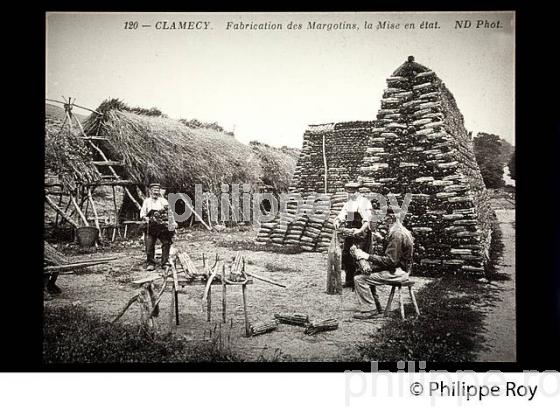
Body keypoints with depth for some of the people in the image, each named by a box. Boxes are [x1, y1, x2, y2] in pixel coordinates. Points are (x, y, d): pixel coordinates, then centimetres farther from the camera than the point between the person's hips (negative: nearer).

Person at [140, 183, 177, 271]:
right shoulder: (147, 201, 10)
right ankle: (150, 263, 7)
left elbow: (170, 213, 14)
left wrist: (173, 223, 3)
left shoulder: (163, 201, 12)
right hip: (151, 227, -1)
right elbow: (142, 214, 10)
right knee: (150, 245, -4)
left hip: (163, 227, 1)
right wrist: (147, 218, -11)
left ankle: (165, 262, 2)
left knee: (166, 243, -6)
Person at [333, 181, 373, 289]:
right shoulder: (348, 203, 14)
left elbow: (367, 221, -17)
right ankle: (349, 281, 21)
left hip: (362, 235, -7)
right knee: (345, 256, 8)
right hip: (349, 234, 7)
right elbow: (341, 216, 10)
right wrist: (337, 222, -13)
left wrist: (360, 230, -33)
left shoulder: (364, 202, -8)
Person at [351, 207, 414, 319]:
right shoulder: (404, 231, 13)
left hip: (397, 272, -11)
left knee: (360, 279, -16)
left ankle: (368, 310, -7)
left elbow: (390, 260, -24)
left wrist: (368, 257, -20)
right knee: (366, 270, 19)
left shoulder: (396, 234, -20)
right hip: (402, 269, 11)